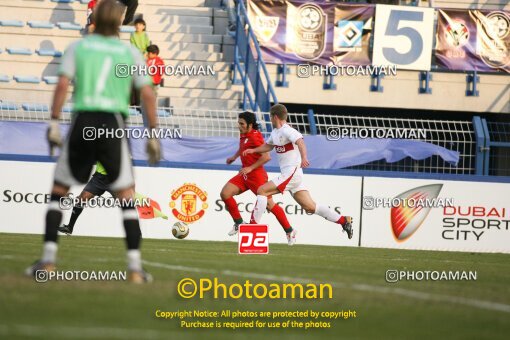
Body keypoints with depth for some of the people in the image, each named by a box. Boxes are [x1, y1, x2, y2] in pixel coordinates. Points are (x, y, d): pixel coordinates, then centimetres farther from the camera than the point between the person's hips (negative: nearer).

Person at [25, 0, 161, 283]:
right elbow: (148, 94, 3)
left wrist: (54, 123, -4)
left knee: (58, 192, 13)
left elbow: (63, 84, -4)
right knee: (127, 198, 5)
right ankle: (135, 267, -4)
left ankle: (48, 260, 4)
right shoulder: (131, 53, 9)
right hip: (114, 125, 0)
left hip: (82, 123, 0)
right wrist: (153, 135, 6)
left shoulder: (78, 47, 9)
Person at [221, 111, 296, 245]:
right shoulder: (243, 136, 9)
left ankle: (289, 231, 6)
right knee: (225, 193, -4)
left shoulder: (255, 136, -17)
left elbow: (266, 157, -23)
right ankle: (238, 223, 7)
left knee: (269, 204, -6)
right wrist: (234, 157, 21)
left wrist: (250, 168, -20)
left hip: (256, 175, -9)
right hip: (245, 174, 9)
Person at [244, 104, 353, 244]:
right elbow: (268, 146, 35)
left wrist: (304, 157, -49)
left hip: (292, 173, -9)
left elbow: (300, 142, -32)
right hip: (287, 173, 9)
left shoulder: (286, 131, -13)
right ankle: (344, 220, 4)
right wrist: (253, 150, 22)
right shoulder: (275, 132, 16)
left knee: (261, 191, -11)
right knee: (310, 207, 5)